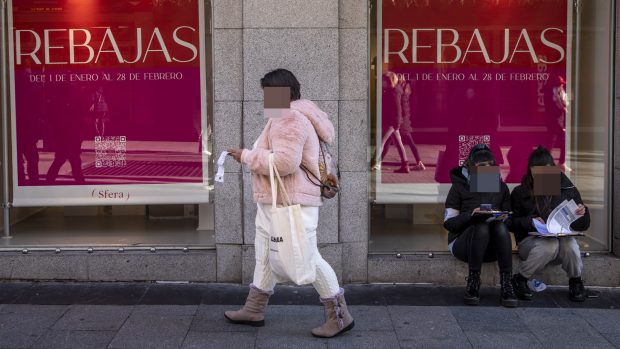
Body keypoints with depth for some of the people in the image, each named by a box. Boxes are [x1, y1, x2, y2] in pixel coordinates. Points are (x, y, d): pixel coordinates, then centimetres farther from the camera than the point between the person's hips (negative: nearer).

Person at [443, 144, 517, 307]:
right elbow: (449, 223, -3)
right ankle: (472, 285, -31)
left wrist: (504, 219, -14)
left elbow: (510, 223, 11)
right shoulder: (459, 186, 3)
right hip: (462, 243, -2)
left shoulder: (501, 187, 13)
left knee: (501, 227, -32)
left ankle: (507, 286, -36)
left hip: (492, 248, 2)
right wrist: (470, 215, -22)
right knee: (482, 227, -35)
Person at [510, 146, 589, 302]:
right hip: (531, 241, -1)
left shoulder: (568, 189, 7)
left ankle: (576, 282, -7)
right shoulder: (520, 193, 3)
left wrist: (582, 214, -13)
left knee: (569, 243, -35)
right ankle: (519, 279, -14)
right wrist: (530, 221, -17)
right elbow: (512, 223, 2)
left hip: (562, 237, 1)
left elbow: (583, 225, 10)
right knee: (549, 245, -36)